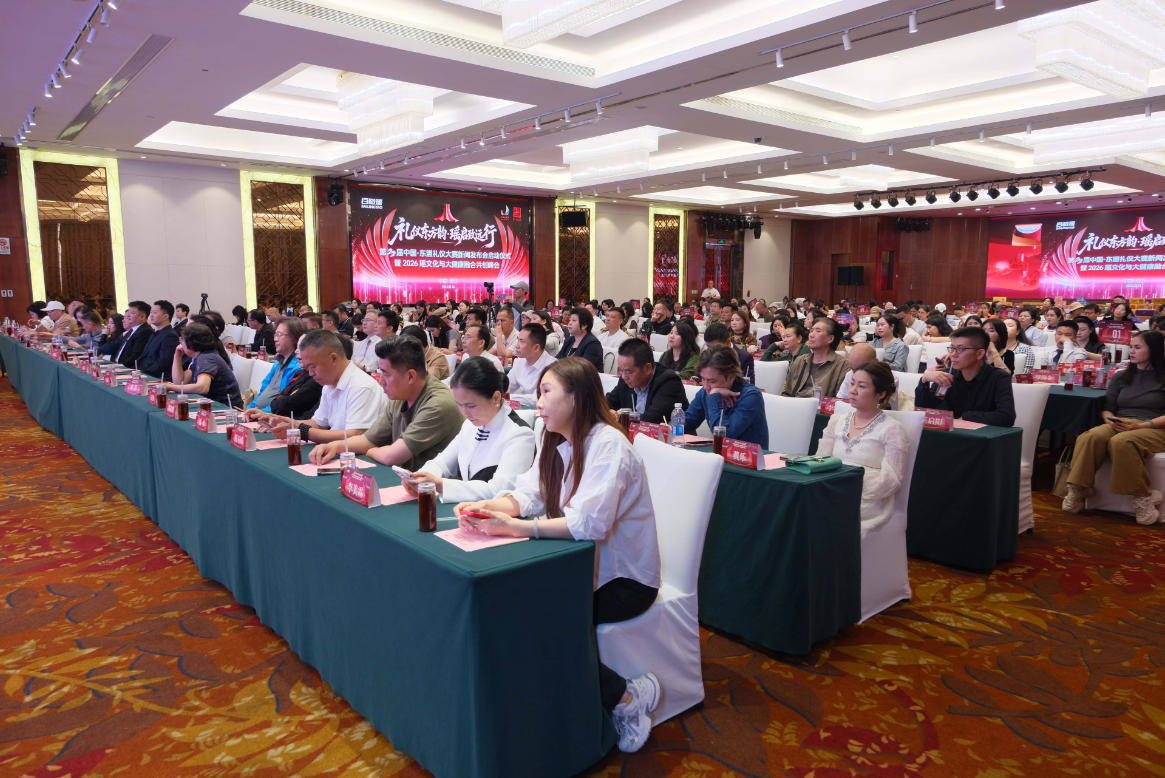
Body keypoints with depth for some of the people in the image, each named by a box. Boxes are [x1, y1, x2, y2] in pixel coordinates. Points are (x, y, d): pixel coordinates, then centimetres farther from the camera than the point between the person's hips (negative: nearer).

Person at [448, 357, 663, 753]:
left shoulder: (608, 446, -20)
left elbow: (589, 523, -32)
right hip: (582, 567, 8)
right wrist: (486, 507, -19)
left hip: (625, 579, -8)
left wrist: (516, 527, -35)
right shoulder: (557, 443, 8)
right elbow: (527, 494, 0)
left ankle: (625, 695, -1)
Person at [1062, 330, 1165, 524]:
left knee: (1121, 442, -39)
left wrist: (1141, 425, -16)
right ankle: (1077, 490, -34)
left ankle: (1143, 498, -29)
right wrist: (1110, 419, -4)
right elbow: (1107, 407, 19)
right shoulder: (1121, 377, 23)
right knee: (1092, 436, -33)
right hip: (1119, 425, 4)